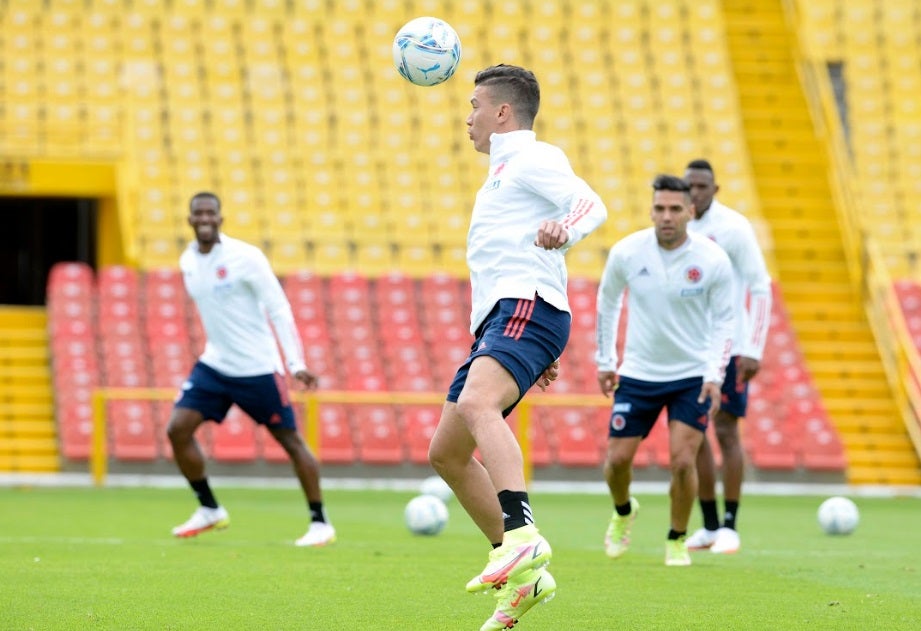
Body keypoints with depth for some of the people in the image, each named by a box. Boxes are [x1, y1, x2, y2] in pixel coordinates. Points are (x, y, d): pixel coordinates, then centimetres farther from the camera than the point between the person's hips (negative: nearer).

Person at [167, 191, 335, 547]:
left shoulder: (245, 258, -15)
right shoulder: (188, 262, 4)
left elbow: (279, 310, -14)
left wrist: (296, 363, -20)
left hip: (257, 368, -6)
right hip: (214, 365, 6)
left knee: (290, 440, -2)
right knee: (178, 429, -7)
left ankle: (320, 523, 9)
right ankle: (210, 510, 10)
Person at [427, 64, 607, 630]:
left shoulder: (533, 158, 2)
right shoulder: (503, 174, 32)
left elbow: (593, 206, -15)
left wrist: (563, 231, -37)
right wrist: (540, 353, 35)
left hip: (526, 308, -11)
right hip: (501, 320, 11)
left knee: (476, 405, -35)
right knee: (446, 453, 8)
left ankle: (521, 536, -51)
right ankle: (525, 576, 9)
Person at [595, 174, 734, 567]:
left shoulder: (713, 260, -13)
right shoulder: (626, 253, -10)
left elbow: (723, 320, -3)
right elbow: (607, 300, 7)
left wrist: (715, 375, -13)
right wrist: (605, 360, 9)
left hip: (693, 376, -2)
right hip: (638, 373, 2)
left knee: (682, 461, -12)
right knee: (618, 459, 1)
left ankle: (677, 540, 12)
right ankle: (623, 512, 36)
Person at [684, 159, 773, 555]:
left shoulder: (733, 227, -9)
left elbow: (761, 288, -10)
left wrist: (753, 351, -16)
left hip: (728, 345, -6)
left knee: (726, 431, -6)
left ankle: (729, 526, 0)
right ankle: (709, 526, 12)